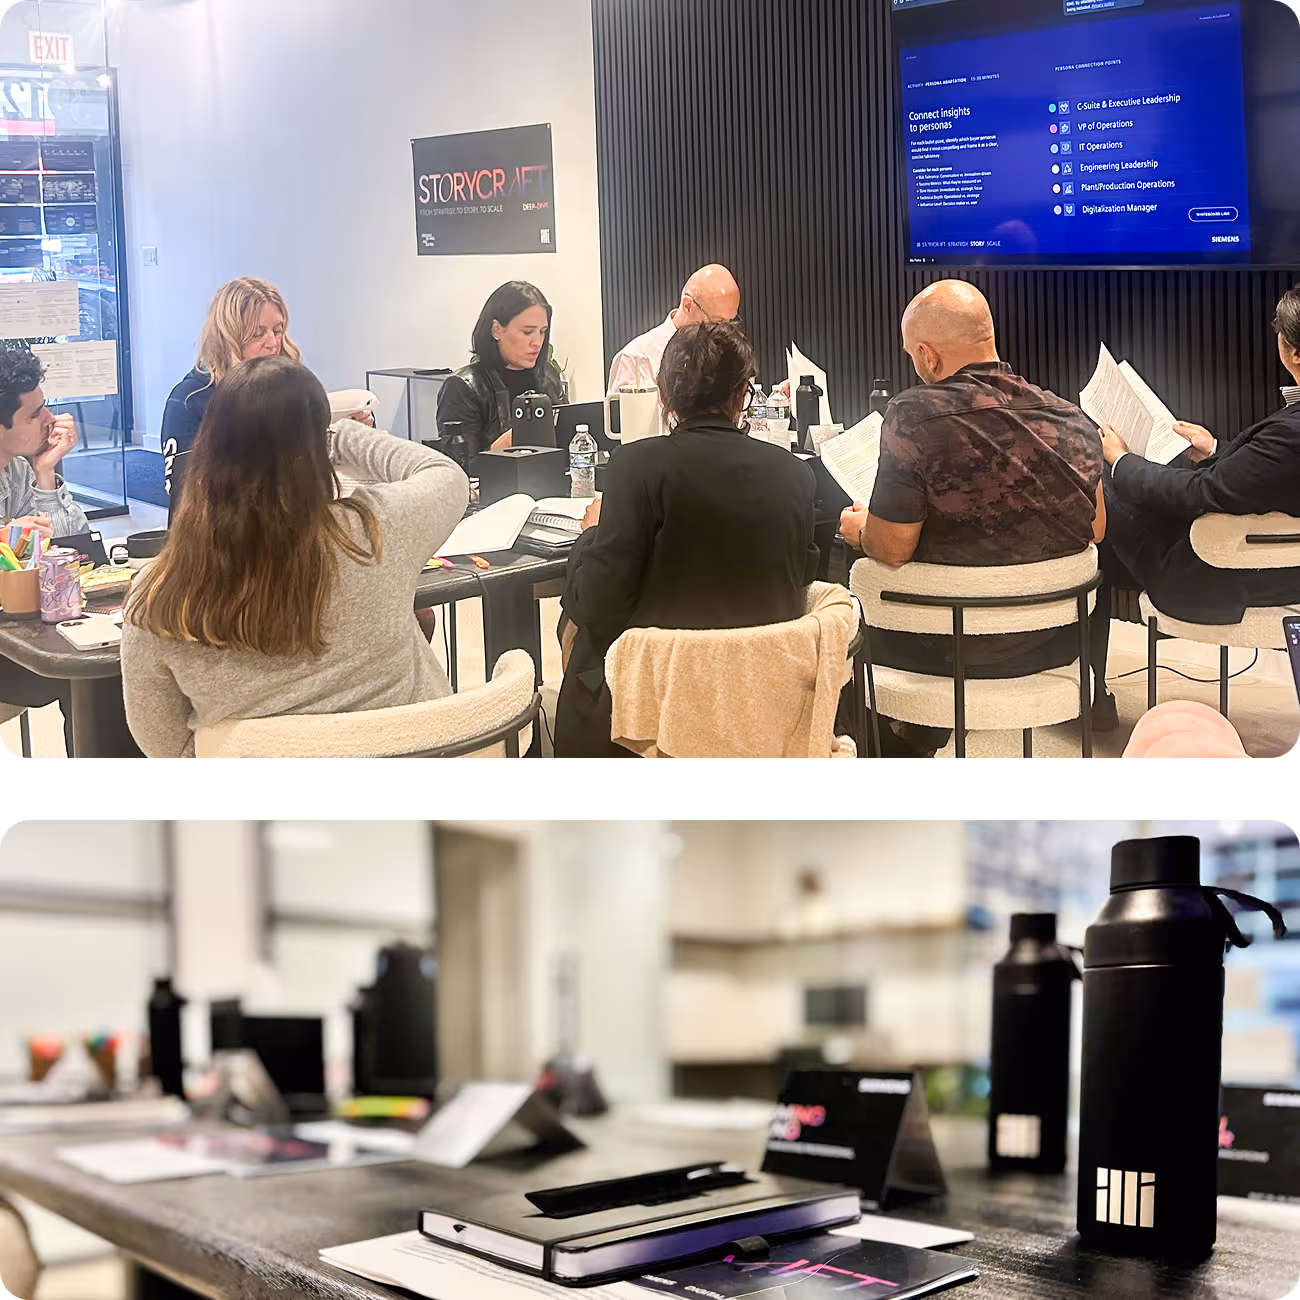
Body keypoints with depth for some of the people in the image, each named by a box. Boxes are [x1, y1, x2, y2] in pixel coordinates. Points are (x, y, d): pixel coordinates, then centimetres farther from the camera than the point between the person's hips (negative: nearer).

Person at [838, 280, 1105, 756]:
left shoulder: (915, 416, -21)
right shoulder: (1073, 419, -5)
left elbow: (892, 549, -18)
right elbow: (1095, 531, 8)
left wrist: (859, 528, 4)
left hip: (954, 647, -5)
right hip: (1054, 641, 5)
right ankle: (919, 735, 43)